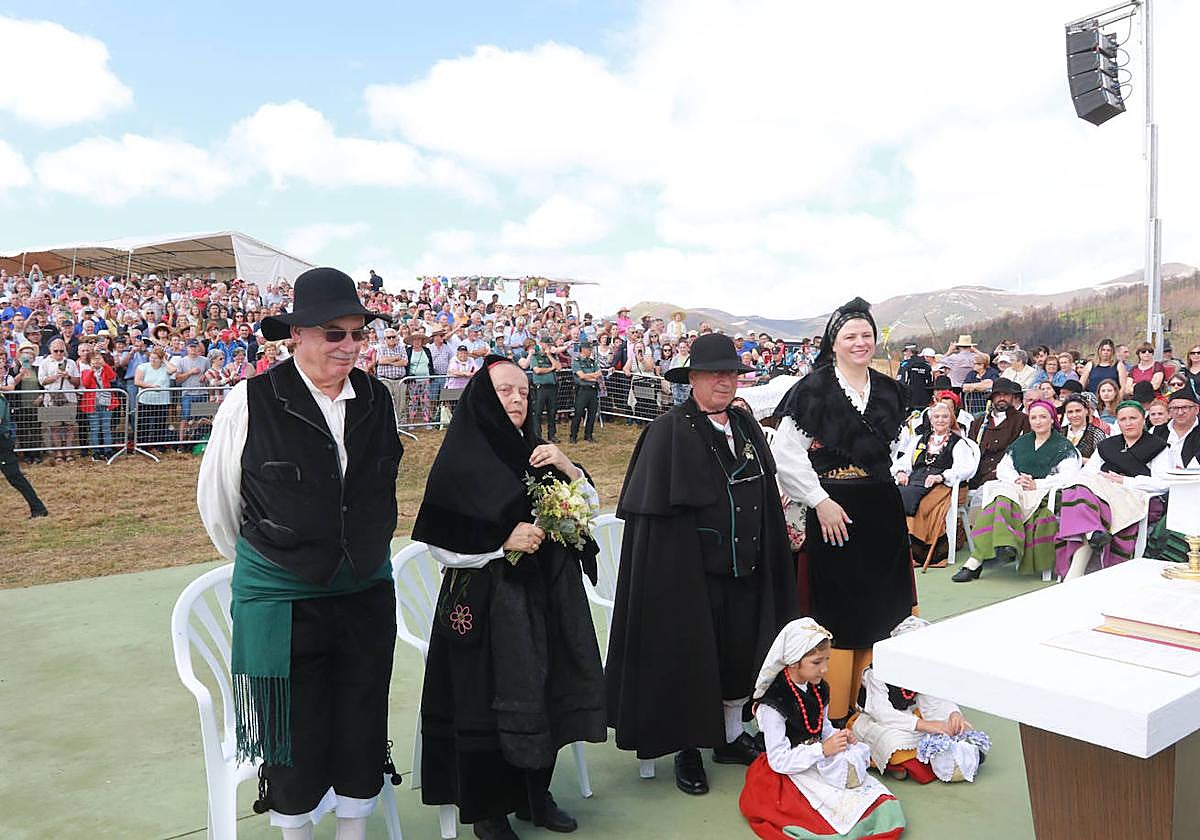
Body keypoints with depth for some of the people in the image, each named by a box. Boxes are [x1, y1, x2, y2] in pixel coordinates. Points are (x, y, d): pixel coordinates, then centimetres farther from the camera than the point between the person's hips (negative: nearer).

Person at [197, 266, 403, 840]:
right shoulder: (251, 401, -13)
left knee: (363, 729, 15)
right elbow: (216, 500, 0)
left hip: (366, 594, 4)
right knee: (295, 735, 12)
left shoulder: (376, 399, -1)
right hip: (280, 599, -3)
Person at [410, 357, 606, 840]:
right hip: (486, 602, -5)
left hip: (546, 595, 6)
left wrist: (567, 468, -6)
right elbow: (439, 540, -12)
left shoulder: (535, 453, 8)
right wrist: (502, 541, -20)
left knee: (543, 688, 11)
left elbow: (588, 506, 12)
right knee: (489, 698, 1)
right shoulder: (461, 461, -9)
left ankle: (534, 792, 31)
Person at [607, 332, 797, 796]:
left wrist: (768, 558, 12)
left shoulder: (746, 426, 7)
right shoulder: (669, 431, -12)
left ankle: (731, 736, 36)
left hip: (745, 569, 6)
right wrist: (672, 565, -17)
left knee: (741, 653, 16)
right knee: (690, 659, 6)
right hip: (690, 572, -6)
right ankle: (687, 749, 25)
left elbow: (766, 497, 14)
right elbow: (654, 510, -14)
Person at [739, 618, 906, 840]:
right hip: (793, 771, -7)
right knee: (847, 809, -24)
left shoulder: (819, 690, 1)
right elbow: (779, 760, -22)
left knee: (886, 805, -11)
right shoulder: (772, 705, -24)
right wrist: (823, 750, -26)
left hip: (822, 763, 7)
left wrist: (841, 736, -5)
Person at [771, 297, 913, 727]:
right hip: (835, 513, -6)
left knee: (876, 612, 13)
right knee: (841, 616, 0)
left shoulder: (889, 391, 9)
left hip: (883, 510, 6)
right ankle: (836, 721, 13)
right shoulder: (814, 389, -9)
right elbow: (785, 453, -13)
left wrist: (881, 480, 15)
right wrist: (820, 501, -14)